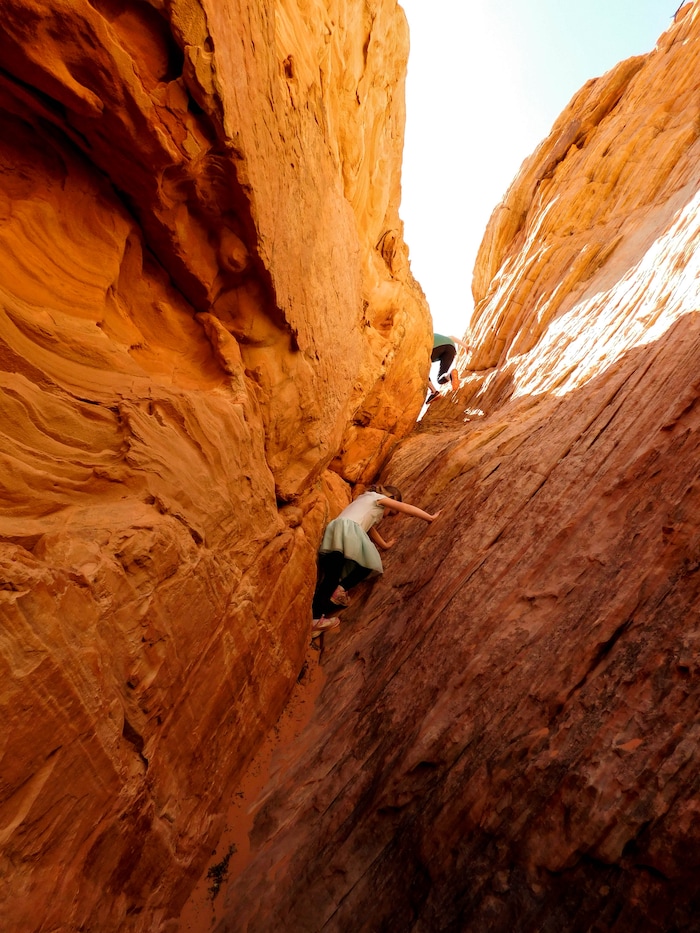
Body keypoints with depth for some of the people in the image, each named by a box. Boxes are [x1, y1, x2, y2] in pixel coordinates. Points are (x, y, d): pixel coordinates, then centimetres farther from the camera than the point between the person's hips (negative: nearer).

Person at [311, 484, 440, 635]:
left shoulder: (366, 500, 39)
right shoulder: (379, 498, 15)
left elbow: (369, 527, 43)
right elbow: (406, 508, 13)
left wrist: (384, 544, 50)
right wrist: (430, 517, 20)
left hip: (333, 530, 8)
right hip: (348, 529, -8)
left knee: (331, 577, 1)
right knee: (370, 563, 6)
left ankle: (315, 618, -7)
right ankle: (341, 589, -7)